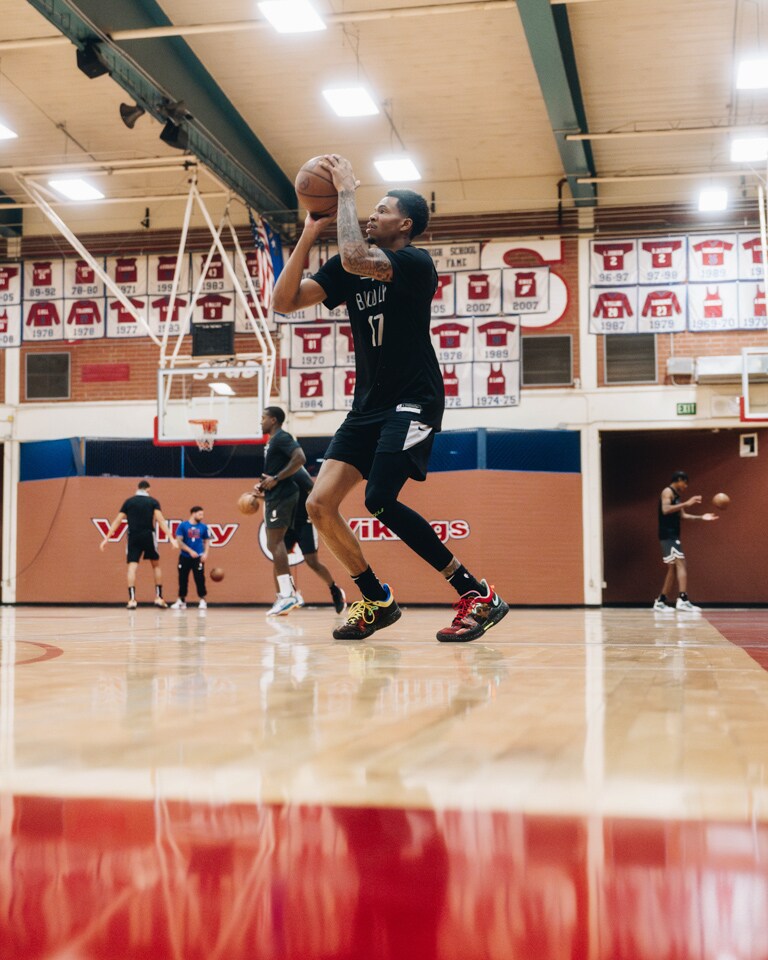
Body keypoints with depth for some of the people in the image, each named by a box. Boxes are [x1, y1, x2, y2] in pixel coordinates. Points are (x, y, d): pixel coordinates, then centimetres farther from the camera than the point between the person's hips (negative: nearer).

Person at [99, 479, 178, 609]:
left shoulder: (129, 501, 8)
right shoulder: (152, 501, 3)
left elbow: (117, 521, 6)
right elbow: (161, 520, -8)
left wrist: (107, 538, 10)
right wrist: (171, 538, -12)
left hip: (133, 537, 1)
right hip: (148, 536, -1)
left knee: (132, 567, -1)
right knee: (156, 565, 15)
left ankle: (132, 599, -13)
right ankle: (159, 597, 14)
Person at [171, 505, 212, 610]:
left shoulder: (203, 527, 4)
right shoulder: (183, 526, -2)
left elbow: (206, 541, 11)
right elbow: (179, 541, -6)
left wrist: (205, 553, -5)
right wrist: (190, 551, -14)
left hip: (198, 557, 0)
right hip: (185, 557, 0)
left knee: (200, 579, -6)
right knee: (183, 579, 5)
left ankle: (202, 601, 2)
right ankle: (181, 601, 16)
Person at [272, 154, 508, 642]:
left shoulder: (415, 263, -11)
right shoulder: (348, 270, 11)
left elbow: (355, 258, -31)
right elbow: (284, 301, 6)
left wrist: (347, 190, -17)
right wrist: (310, 233, -1)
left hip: (414, 401, -8)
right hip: (369, 404, 8)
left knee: (381, 502, -23)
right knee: (320, 504, -3)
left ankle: (477, 594, -12)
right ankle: (377, 600, 15)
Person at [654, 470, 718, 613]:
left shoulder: (676, 495, 23)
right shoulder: (667, 492, -7)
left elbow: (682, 515, 27)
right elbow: (665, 510, -24)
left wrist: (701, 517, 22)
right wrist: (686, 503, -25)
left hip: (673, 536, 10)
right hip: (668, 535, -10)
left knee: (673, 569, 11)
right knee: (681, 564, -18)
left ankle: (661, 602, 15)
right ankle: (683, 600, -29)